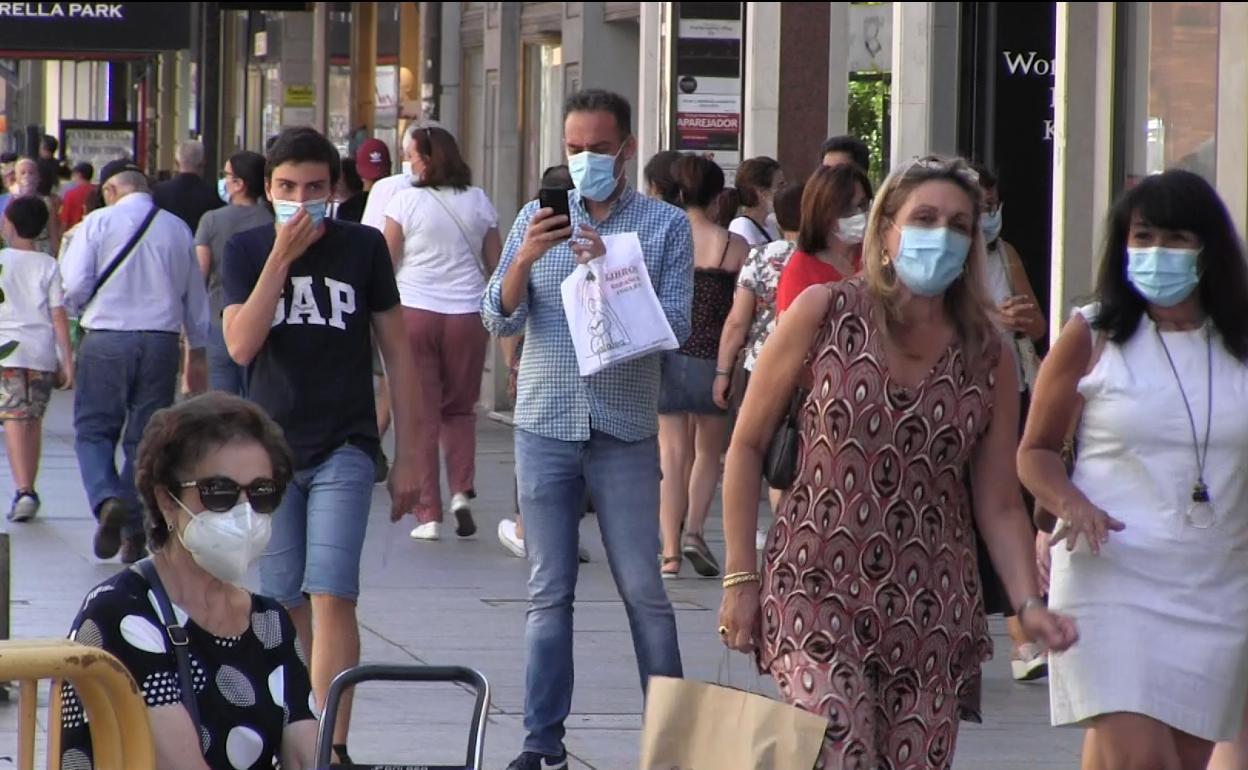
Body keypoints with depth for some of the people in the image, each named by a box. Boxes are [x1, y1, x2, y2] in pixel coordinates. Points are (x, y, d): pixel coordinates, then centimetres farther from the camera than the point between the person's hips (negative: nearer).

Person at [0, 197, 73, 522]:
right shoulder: (48, 265, 5)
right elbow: (59, 315, 0)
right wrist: (67, 360, 1)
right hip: (42, 351, 3)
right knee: (34, 419, 15)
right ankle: (29, 491, 20)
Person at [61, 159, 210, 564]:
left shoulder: (99, 222, -3)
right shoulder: (178, 229, 8)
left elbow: (76, 284, -7)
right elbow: (196, 297, 14)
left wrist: (83, 306, 16)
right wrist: (198, 353, 24)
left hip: (106, 338, -3)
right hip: (161, 342, 3)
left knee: (93, 429, 6)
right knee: (146, 437, 9)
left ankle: (107, 500, -20)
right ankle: (135, 534, 9)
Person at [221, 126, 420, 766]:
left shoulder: (362, 248, 0)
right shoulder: (246, 251, 2)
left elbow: (397, 353, 5)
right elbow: (240, 346, -12)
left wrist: (408, 455, 3)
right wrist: (282, 256, -18)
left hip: (344, 449, -2)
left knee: (331, 597, -13)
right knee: (284, 603, 6)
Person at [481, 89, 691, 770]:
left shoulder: (666, 225, 1)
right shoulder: (538, 220, 8)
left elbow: (674, 326, -8)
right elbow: (500, 319, 1)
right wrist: (525, 260, -17)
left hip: (625, 430, -2)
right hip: (545, 425, 2)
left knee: (643, 590, 0)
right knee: (548, 592, 5)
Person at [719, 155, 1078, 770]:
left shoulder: (987, 358, 5)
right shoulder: (824, 314, -2)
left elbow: (999, 505, 7)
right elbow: (747, 446, 2)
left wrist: (1029, 603, -8)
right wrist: (740, 577, -1)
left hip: (931, 609, 3)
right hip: (817, 591, -3)